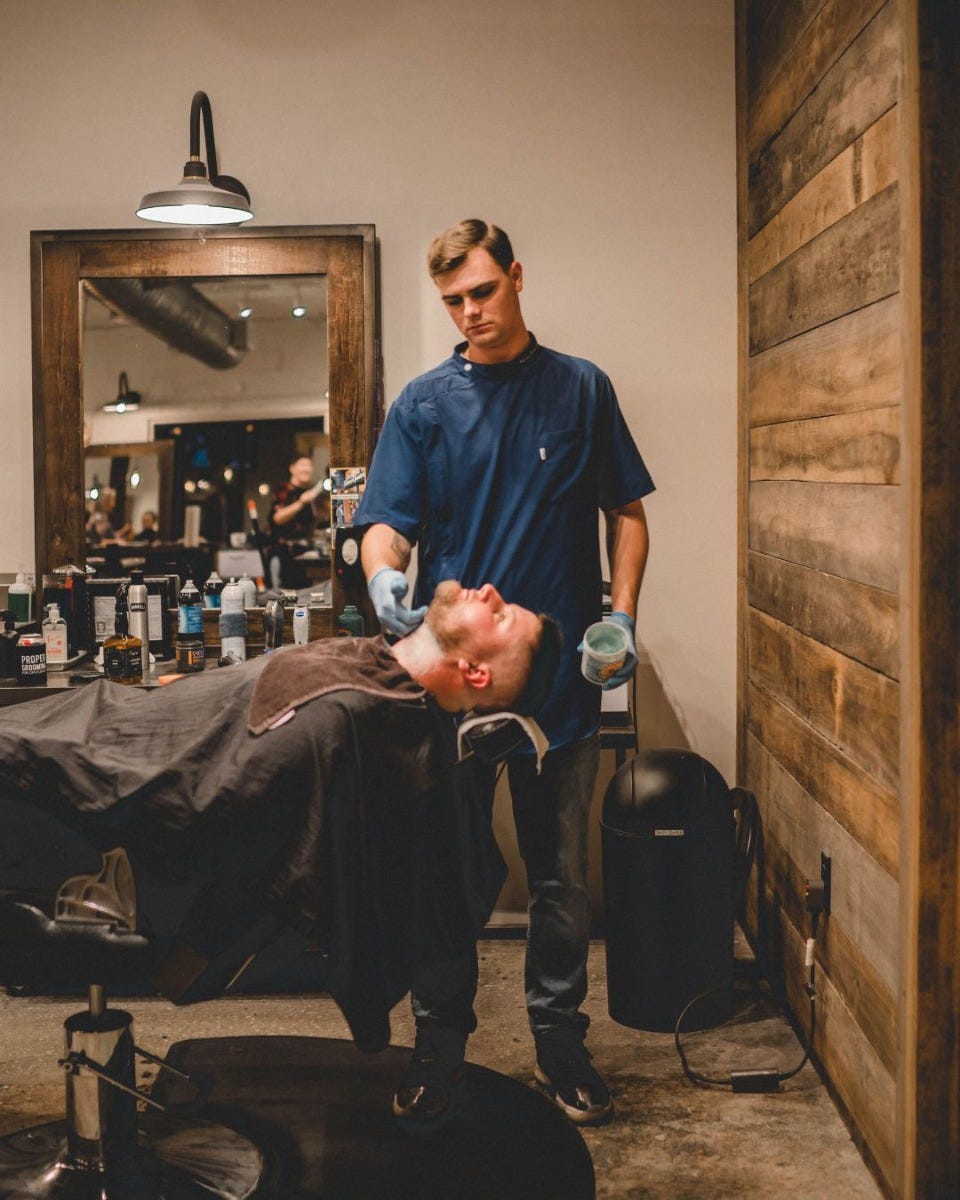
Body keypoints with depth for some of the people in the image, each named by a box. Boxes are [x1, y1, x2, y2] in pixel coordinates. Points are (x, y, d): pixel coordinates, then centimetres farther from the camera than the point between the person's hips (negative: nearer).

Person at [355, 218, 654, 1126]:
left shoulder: (581, 389, 6)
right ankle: (438, 1048, 22)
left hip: (562, 673, 0)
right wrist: (383, 576, -23)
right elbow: (388, 520, -1)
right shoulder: (423, 403, 5)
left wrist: (621, 616, -4)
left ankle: (560, 1044, 25)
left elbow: (626, 513, 9)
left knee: (561, 873, 10)